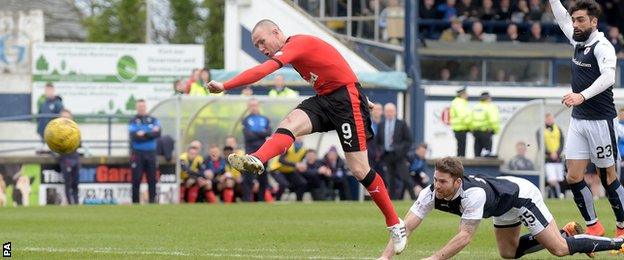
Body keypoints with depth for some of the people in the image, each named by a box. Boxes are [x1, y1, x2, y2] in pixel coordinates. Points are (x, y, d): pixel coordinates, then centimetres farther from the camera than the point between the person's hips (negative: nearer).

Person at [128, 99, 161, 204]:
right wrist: (151, 134, -10)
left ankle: (153, 201, 7)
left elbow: (158, 134, -7)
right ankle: (135, 202, -1)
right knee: (136, 179, -4)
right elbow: (135, 137, -13)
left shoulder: (153, 120, 9)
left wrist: (144, 134, -14)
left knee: (152, 179, 3)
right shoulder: (133, 121, 1)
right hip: (137, 153, -3)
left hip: (151, 153, 3)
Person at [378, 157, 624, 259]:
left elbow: (465, 236, -45)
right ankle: (567, 232, 34)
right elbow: (406, 227, -27)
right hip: (504, 208, 8)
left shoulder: (473, 193, -43)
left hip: (522, 195, -8)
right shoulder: (432, 193, -25)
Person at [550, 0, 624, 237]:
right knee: (573, 177, 0)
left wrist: (582, 96, -42)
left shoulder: (602, 46, -13)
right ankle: (593, 226, 11)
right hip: (578, 120, 7)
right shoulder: (579, 41, 10)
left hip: (600, 121, -7)